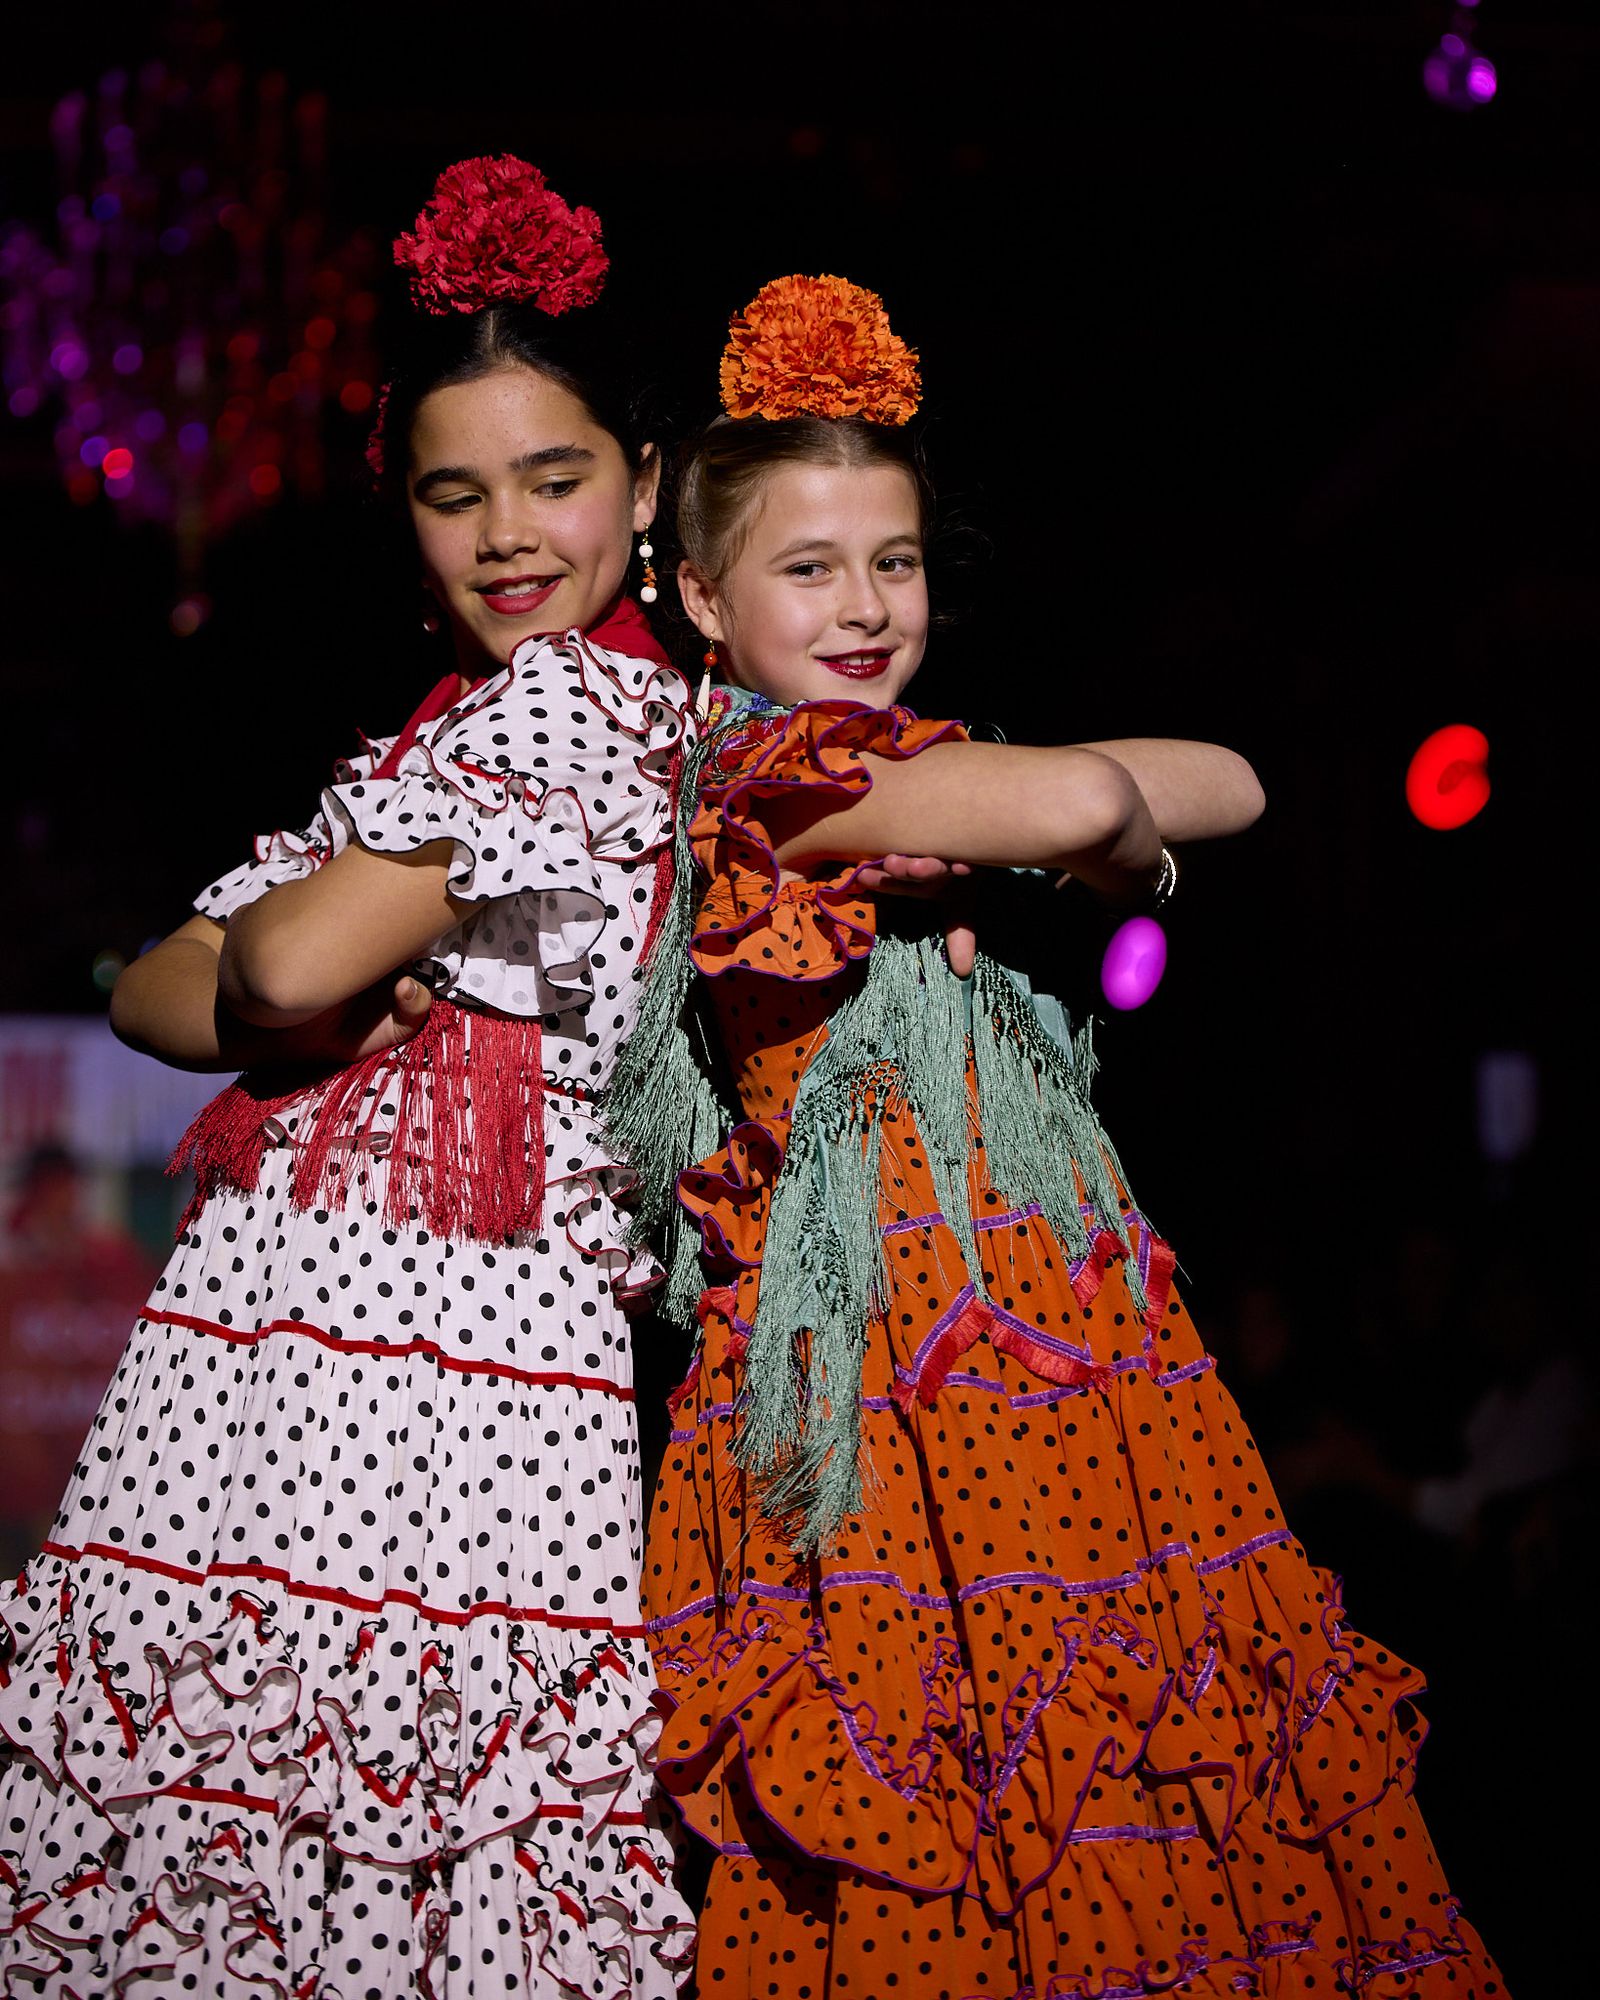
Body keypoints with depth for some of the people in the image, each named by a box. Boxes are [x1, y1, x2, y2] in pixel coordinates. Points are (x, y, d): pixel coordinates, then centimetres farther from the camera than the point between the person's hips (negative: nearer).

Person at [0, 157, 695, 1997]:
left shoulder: (570, 696, -4)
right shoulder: (433, 734, 24)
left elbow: (287, 963, -13)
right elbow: (151, 995, 17)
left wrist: (264, 958, 8)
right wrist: (302, 1008, -1)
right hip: (258, 1347, 8)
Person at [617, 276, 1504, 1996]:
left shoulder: (923, 770, 18)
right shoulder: (771, 768, -6)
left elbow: (1235, 789, 16)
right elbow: (1079, 802, -19)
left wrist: (1116, 823, 0)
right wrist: (1120, 837, 2)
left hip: (1035, 1302, 8)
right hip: (890, 1317, -7)